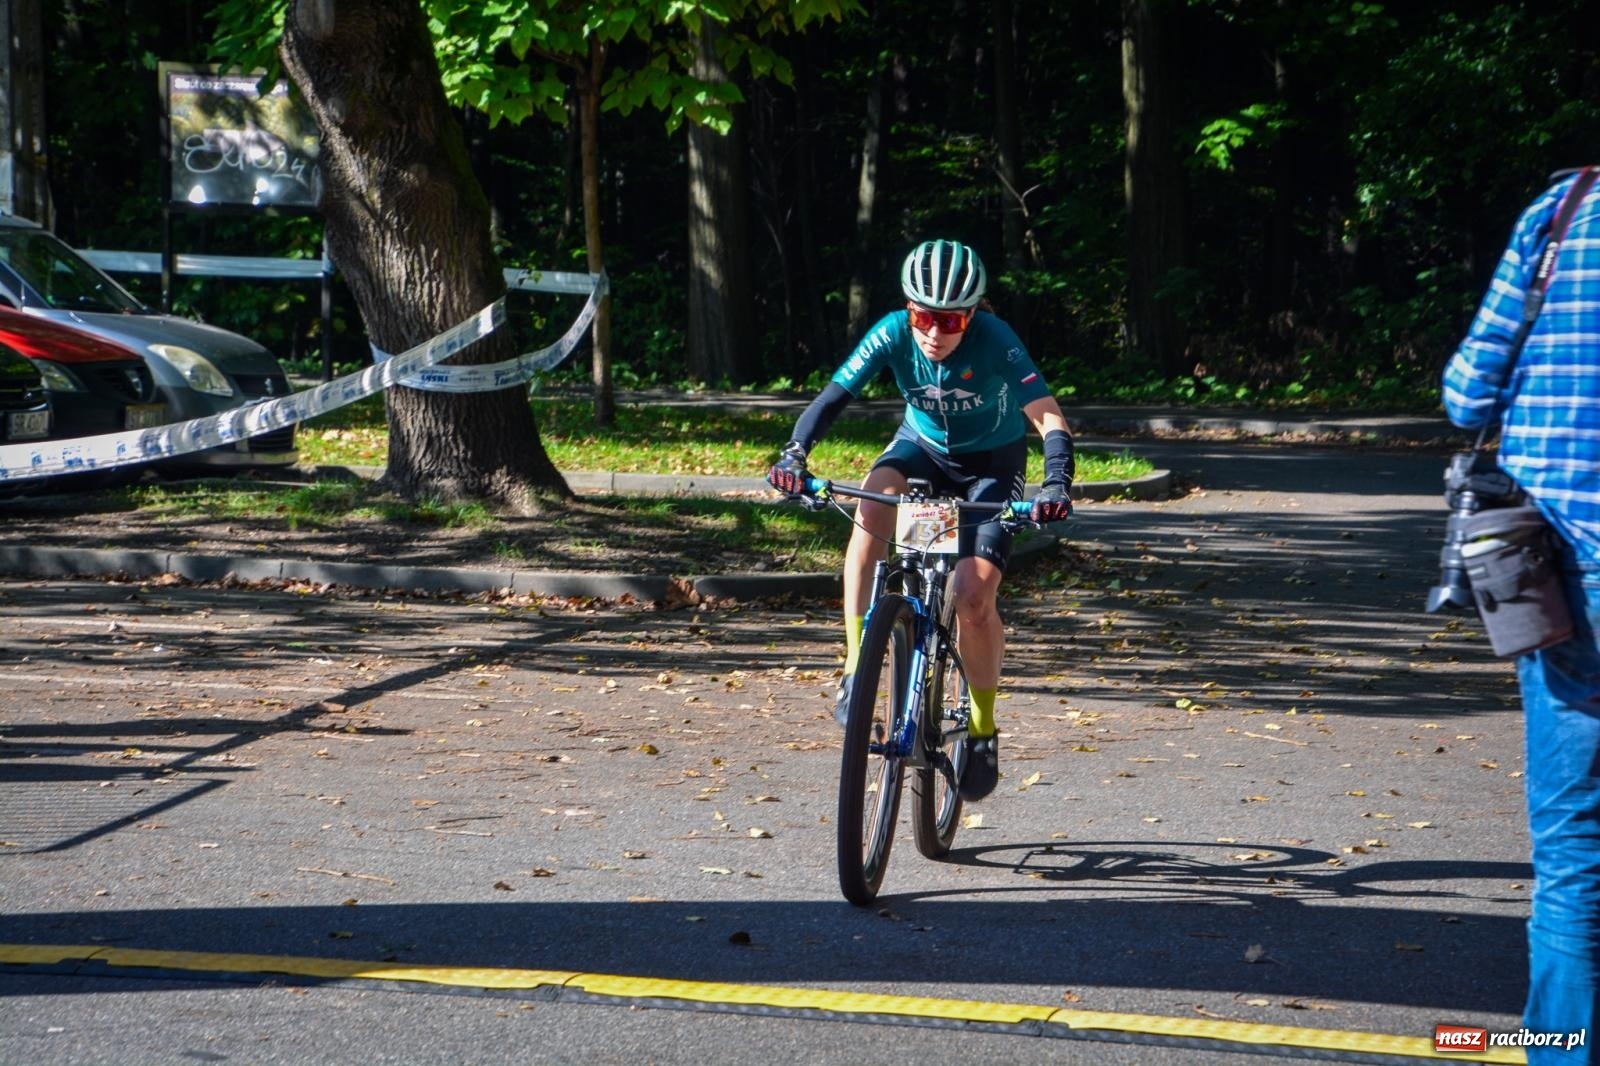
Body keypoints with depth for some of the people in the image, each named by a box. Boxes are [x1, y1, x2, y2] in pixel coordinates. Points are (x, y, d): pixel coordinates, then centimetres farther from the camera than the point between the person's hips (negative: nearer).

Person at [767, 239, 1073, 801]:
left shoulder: (994, 340, -30)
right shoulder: (894, 333, -23)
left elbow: (1049, 417, -35)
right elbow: (833, 396, -25)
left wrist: (1057, 483, -52)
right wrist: (794, 453, -42)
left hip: (992, 463, -2)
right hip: (922, 446, 2)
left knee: (972, 596, -19)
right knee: (873, 507, -33)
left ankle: (983, 729, 5)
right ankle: (856, 670, -26)